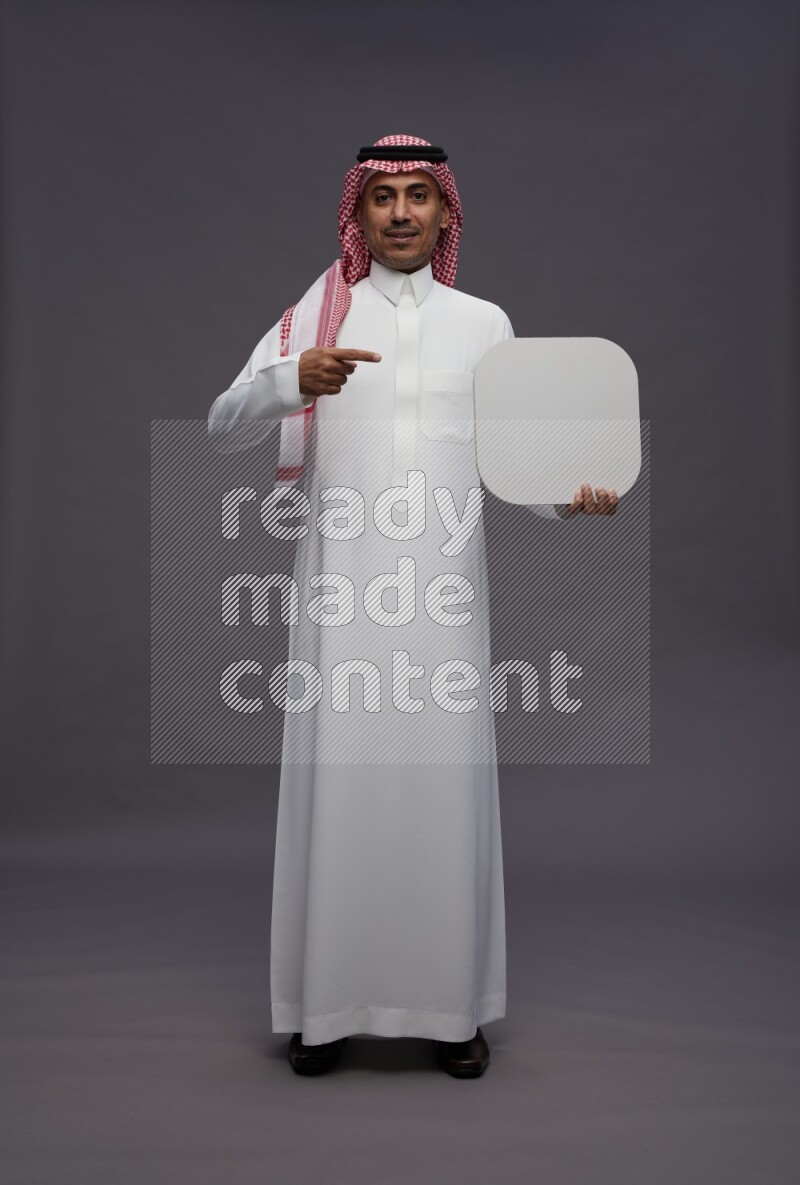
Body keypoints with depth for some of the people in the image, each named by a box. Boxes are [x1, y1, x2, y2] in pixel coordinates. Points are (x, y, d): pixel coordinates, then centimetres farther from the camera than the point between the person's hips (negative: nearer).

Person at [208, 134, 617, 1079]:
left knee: (444, 783, 2)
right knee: (337, 780, 1)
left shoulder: (484, 324, 14)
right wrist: (292, 379, -21)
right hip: (340, 583, -1)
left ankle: (451, 1005, 18)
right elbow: (223, 426, -1)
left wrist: (568, 497, -10)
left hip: (442, 584, 1)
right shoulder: (312, 316, 9)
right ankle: (326, 1002, 17)